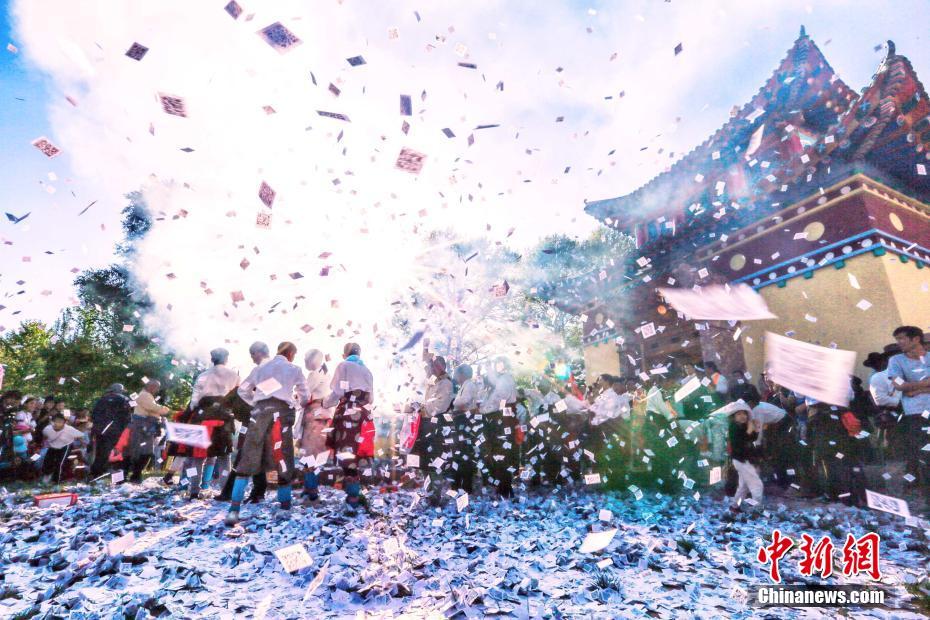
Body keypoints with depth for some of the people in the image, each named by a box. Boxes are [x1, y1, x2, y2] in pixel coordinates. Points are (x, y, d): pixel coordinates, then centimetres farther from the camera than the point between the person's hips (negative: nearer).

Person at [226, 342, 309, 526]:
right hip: (281, 413, -2)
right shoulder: (294, 370, 12)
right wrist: (300, 404, 42)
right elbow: (304, 397, 21)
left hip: (259, 413, 2)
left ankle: (233, 510, -5)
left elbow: (242, 390, 24)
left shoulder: (260, 368, 20)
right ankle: (285, 508, 20)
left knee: (247, 462, 4)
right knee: (283, 462, 9)